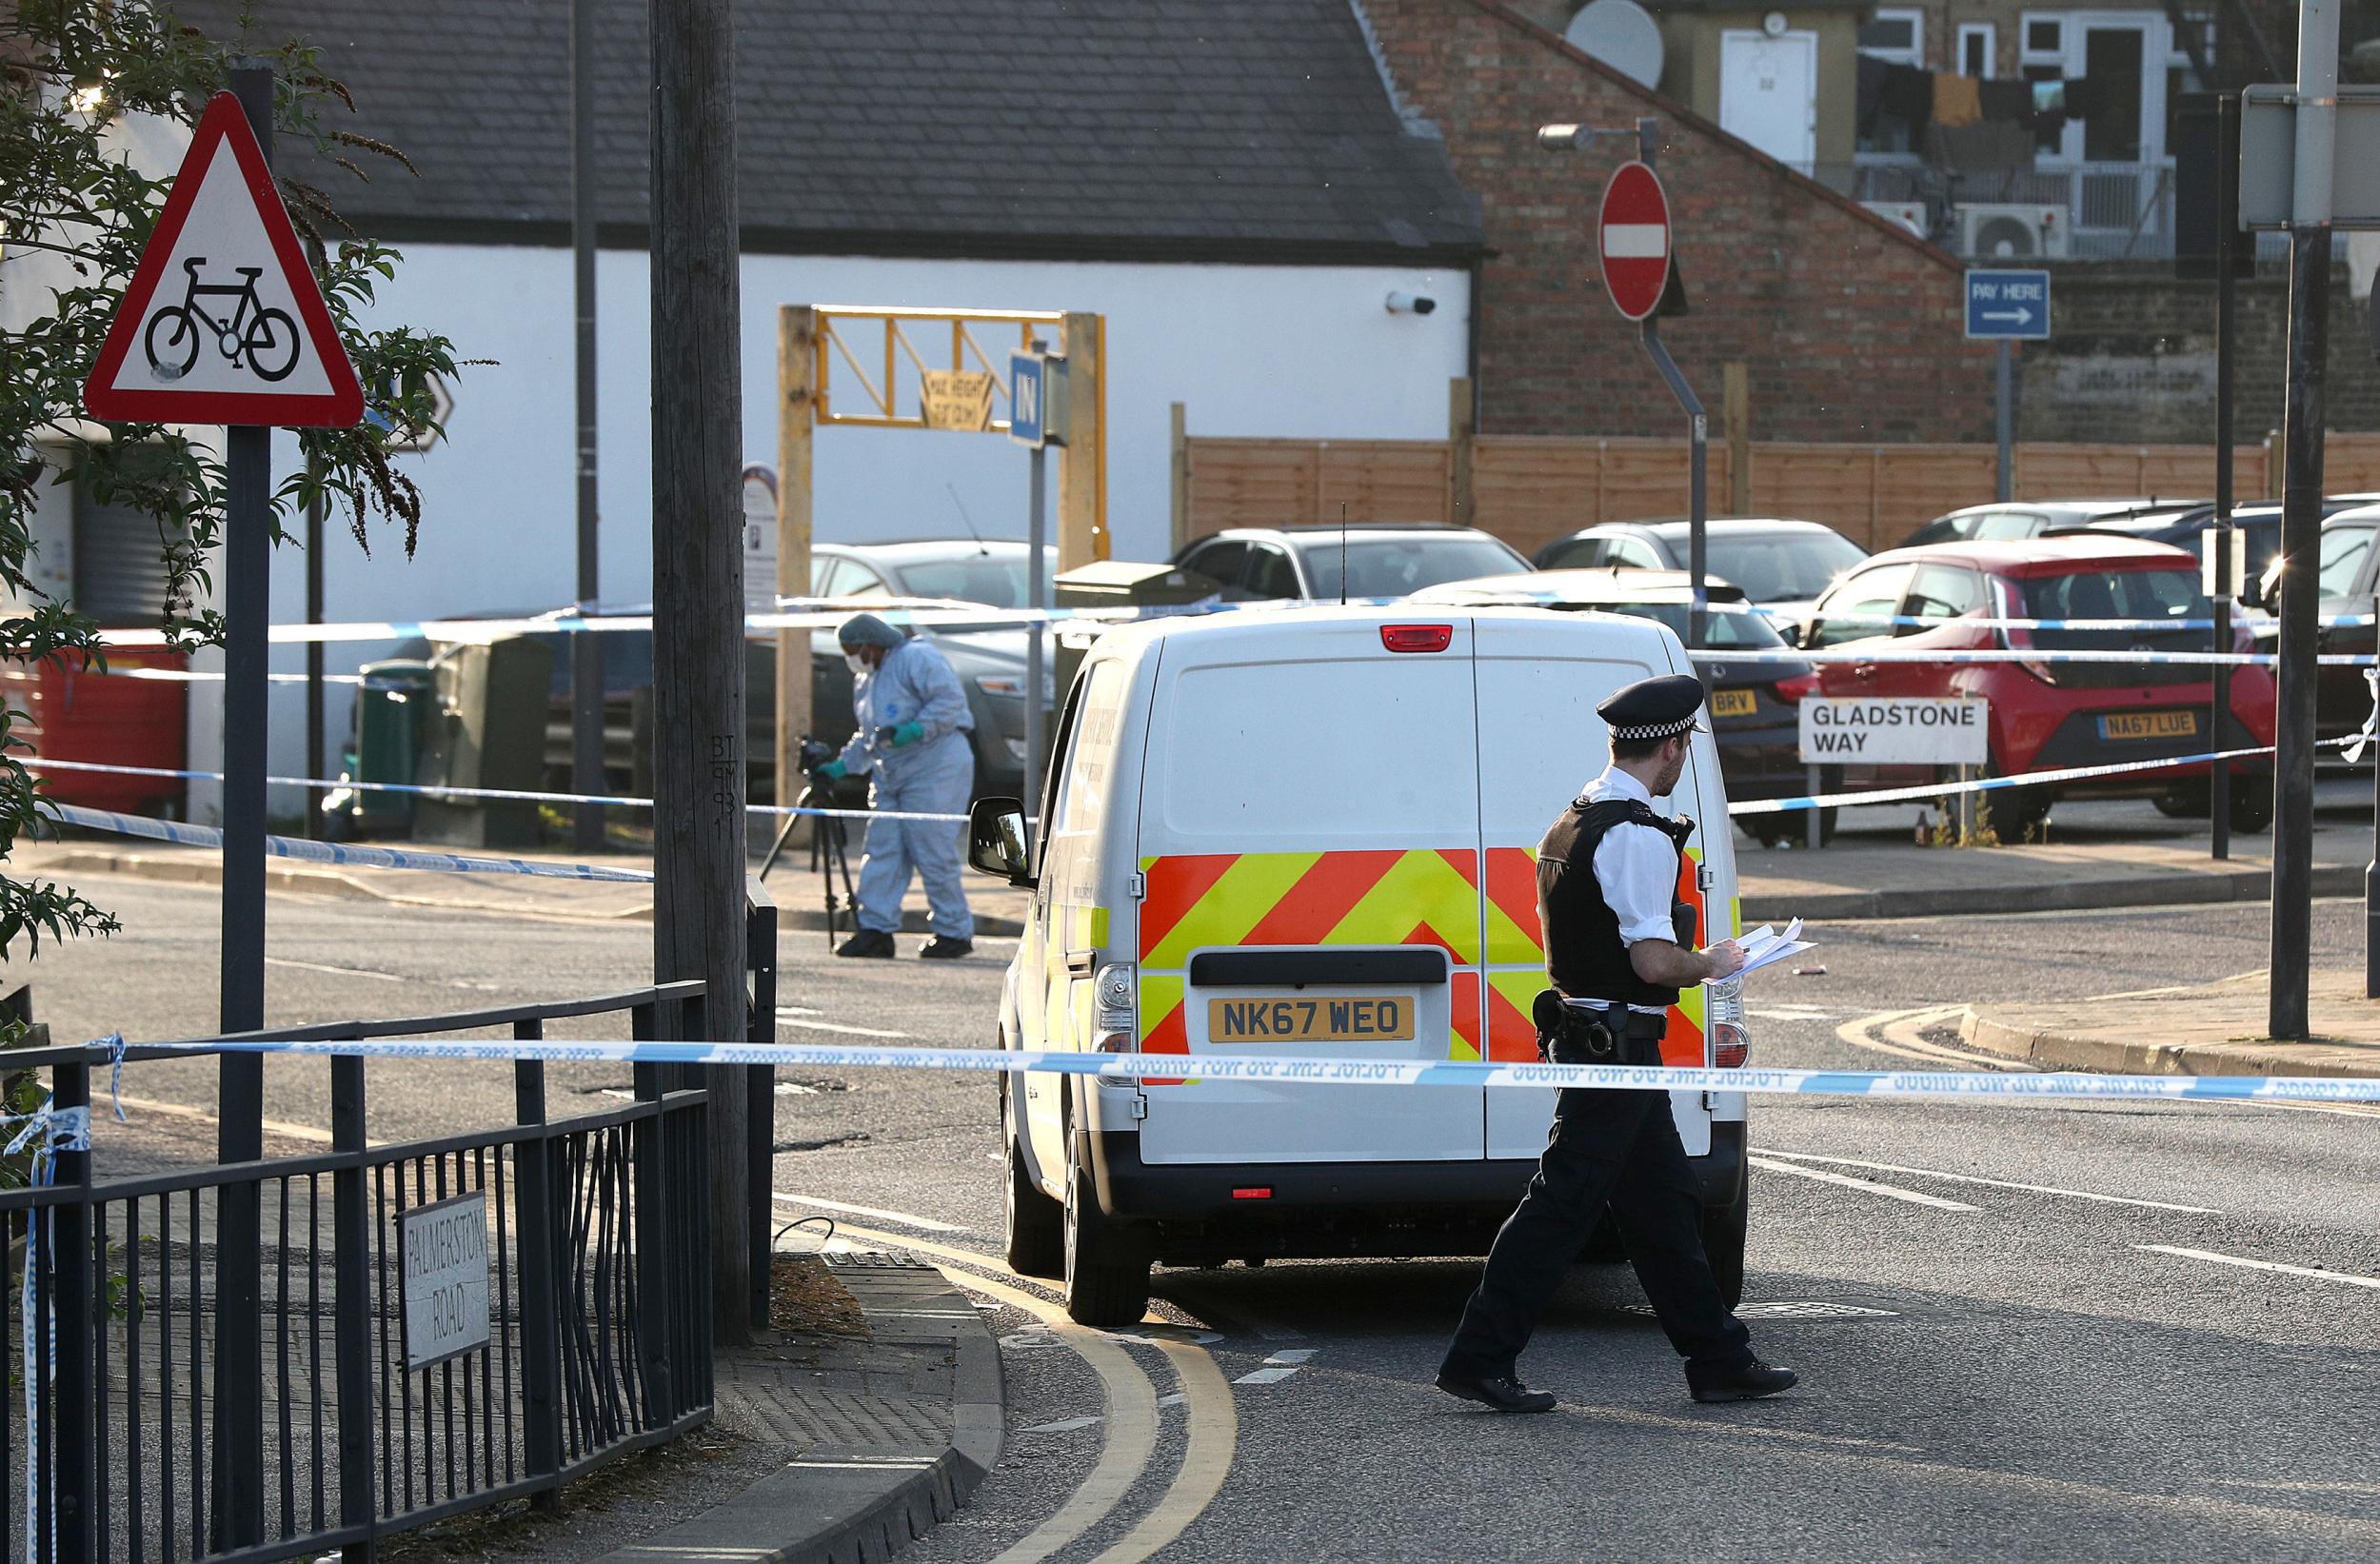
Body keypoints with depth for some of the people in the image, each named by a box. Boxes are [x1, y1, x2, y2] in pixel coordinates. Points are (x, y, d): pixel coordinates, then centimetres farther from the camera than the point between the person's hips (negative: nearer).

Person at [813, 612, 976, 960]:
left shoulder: (916, 658, -8)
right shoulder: (865, 680, 21)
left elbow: (949, 700, -17)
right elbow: (867, 737, 26)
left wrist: (914, 730, -25)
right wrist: (841, 766, 13)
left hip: (935, 769, -9)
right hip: (890, 774, 9)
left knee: (933, 852, -9)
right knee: (882, 850, 1)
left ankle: (954, 932, -1)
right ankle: (876, 930, 2)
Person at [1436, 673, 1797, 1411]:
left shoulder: (1570, 825, 12)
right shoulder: (1638, 837, -19)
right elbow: (1655, 962, -24)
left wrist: (1687, 959, 19)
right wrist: (1711, 963, -4)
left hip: (1580, 1029, 10)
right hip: (1618, 1043, -10)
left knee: (1664, 1200, 14)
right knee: (1563, 1203, -6)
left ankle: (1720, 1359, 20)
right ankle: (1480, 1359, -2)